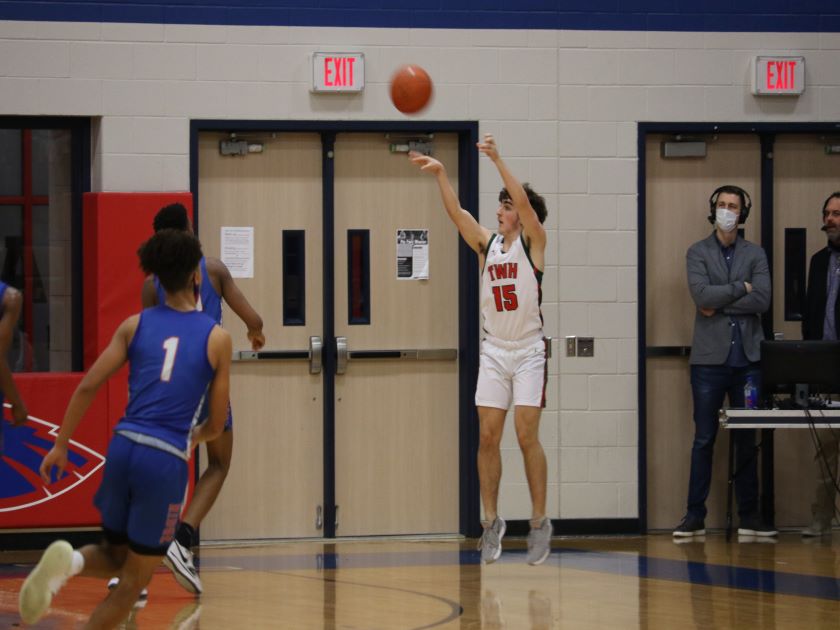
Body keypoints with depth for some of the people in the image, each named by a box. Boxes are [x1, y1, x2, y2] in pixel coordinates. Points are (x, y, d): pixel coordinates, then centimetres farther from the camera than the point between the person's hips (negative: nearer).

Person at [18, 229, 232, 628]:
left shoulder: (135, 325, 8)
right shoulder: (216, 338, 2)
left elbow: (87, 387, 1)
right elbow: (216, 424, 7)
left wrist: (60, 446, 9)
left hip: (123, 446, 3)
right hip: (167, 461, -3)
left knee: (114, 557, 23)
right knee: (133, 581, 9)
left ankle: (68, 561, -12)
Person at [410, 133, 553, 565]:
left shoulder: (533, 243, -3)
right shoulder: (487, 244, 8)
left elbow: (525, 201, -19)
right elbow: (456, 212, -3)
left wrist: (497, 159, -26)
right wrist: (439, 174, -17)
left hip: (528, 351, -4)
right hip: (494, 351, 4)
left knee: (527, 435, -9)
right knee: (487, 436, -1)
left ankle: (539, 522, 0)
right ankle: (491, 522, 7)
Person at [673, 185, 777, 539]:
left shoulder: (755, 255, 9)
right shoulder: (697, 253, 4)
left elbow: (762, 300, -6)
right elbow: (702, 295, -13)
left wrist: (719, 304, -9)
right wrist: (741, 288, -8)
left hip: (747, 359, 2)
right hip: (710, 359, -2)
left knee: (747, 440, 6)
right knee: (704, 440, 0)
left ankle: (749, 516, 11)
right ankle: (695, 516, 3)